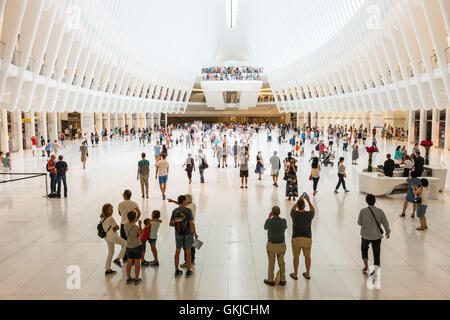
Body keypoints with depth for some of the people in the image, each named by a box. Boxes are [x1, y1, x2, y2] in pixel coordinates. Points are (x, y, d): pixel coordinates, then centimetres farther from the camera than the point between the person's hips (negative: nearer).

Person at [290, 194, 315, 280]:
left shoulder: (294, 214, -13)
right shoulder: (309, 214, -14)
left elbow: (293, 208, 13)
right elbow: (313, 210, 12)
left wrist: (299, 199, 17)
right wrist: (308, 200, 11)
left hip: (296, 238, -1)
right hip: (307, 238, 1)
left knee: (296, 257, 16)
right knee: (307, 257, 18)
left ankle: (295, 274, 27)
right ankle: (307, 274, 31)